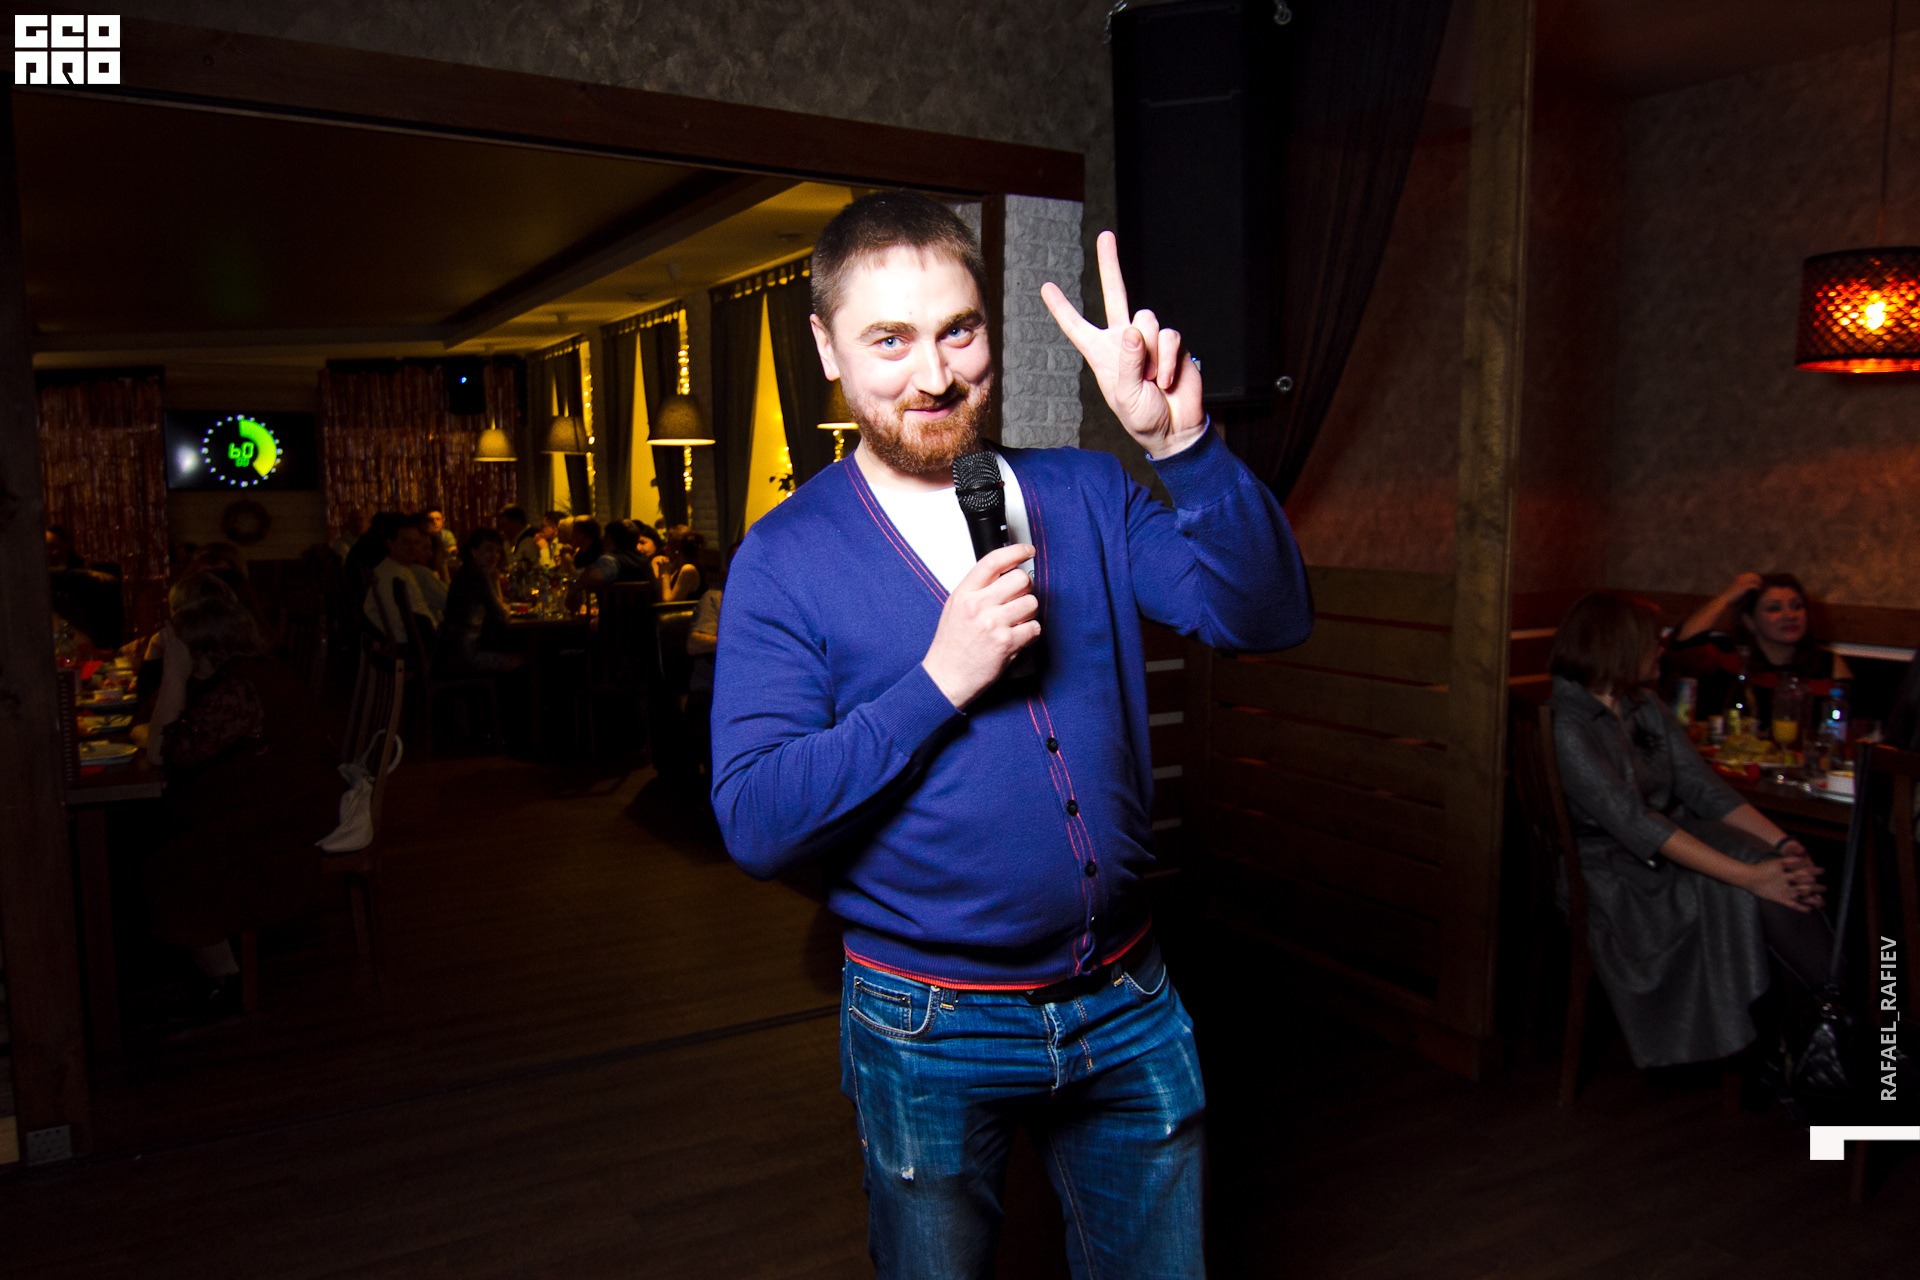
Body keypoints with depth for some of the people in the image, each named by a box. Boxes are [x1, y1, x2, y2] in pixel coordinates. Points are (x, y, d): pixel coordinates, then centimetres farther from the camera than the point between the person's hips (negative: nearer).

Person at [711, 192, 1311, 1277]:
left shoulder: (1086, 496, -1)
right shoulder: (786, 558, -10)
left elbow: (1269, 615, -12)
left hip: (1129, 1003, 3)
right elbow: (754, 822, -17)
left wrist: (1183, 443, -26)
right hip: (931, 1030, -3)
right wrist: (940, 679, -25)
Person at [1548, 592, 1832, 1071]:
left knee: (1786, 873, -20)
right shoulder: (1565, 726, -17)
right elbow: (1634, 823, -25)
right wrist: (1750, 875, -30)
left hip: (1674, 848, 7)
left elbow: (1705, 789, 4)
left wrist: (1780, 841, -14)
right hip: (1616, 875, -7)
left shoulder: (1646, 707, 12)